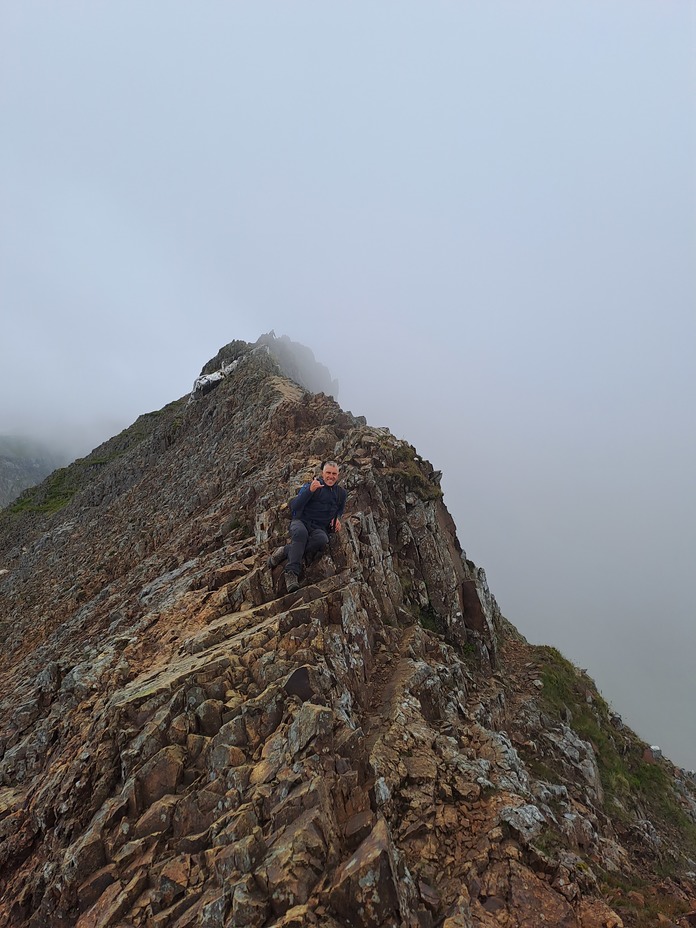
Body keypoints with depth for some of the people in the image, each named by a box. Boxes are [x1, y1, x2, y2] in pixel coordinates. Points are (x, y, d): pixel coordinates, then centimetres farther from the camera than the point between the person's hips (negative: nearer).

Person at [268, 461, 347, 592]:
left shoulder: (341, 493, 17)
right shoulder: (310, 485, 2)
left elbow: (340, 509, 37)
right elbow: (294, 506, -10)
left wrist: (337, 518, 13)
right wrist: (310, 491, -24)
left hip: (319, 528, 3)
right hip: (301, 522, -2)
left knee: (322, 540, -36)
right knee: (301, 532, -40)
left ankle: (286, 551, -26)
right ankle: (291, 572, -39)